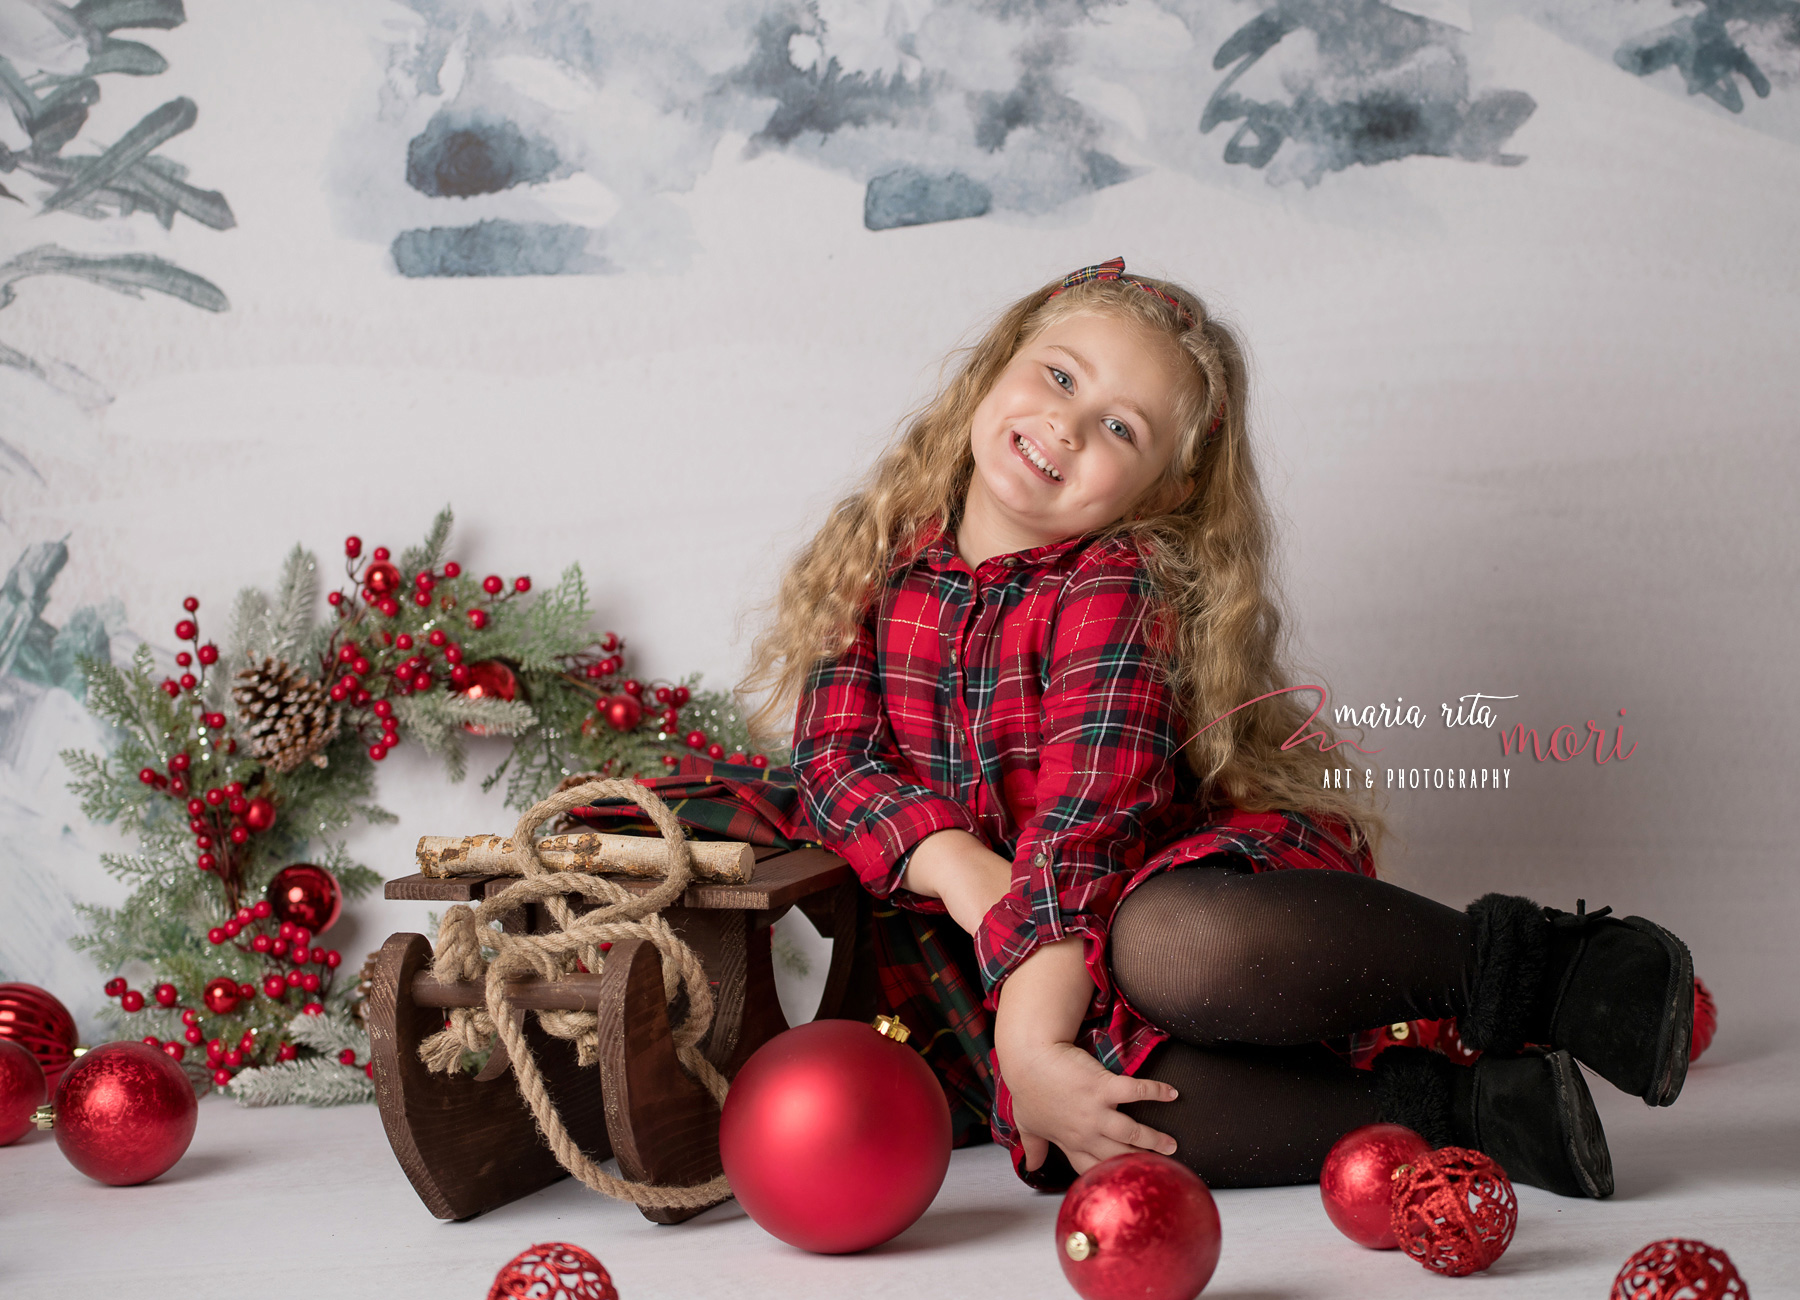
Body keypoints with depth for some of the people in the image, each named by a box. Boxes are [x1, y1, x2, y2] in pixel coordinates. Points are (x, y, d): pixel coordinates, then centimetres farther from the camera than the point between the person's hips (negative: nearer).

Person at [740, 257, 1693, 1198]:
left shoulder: (1117, 592, -10)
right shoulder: (877, 565, 5)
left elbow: (1086, 817, -21)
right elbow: (833, 759, -3)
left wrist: (1034, 1038, -30)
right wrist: (964, 872, -22)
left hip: (1167, 895, -3)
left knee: (1172, 949, -41)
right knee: (1097, 1123, -32)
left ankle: (1528, 967, -26)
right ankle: (1454, 1110, -26)